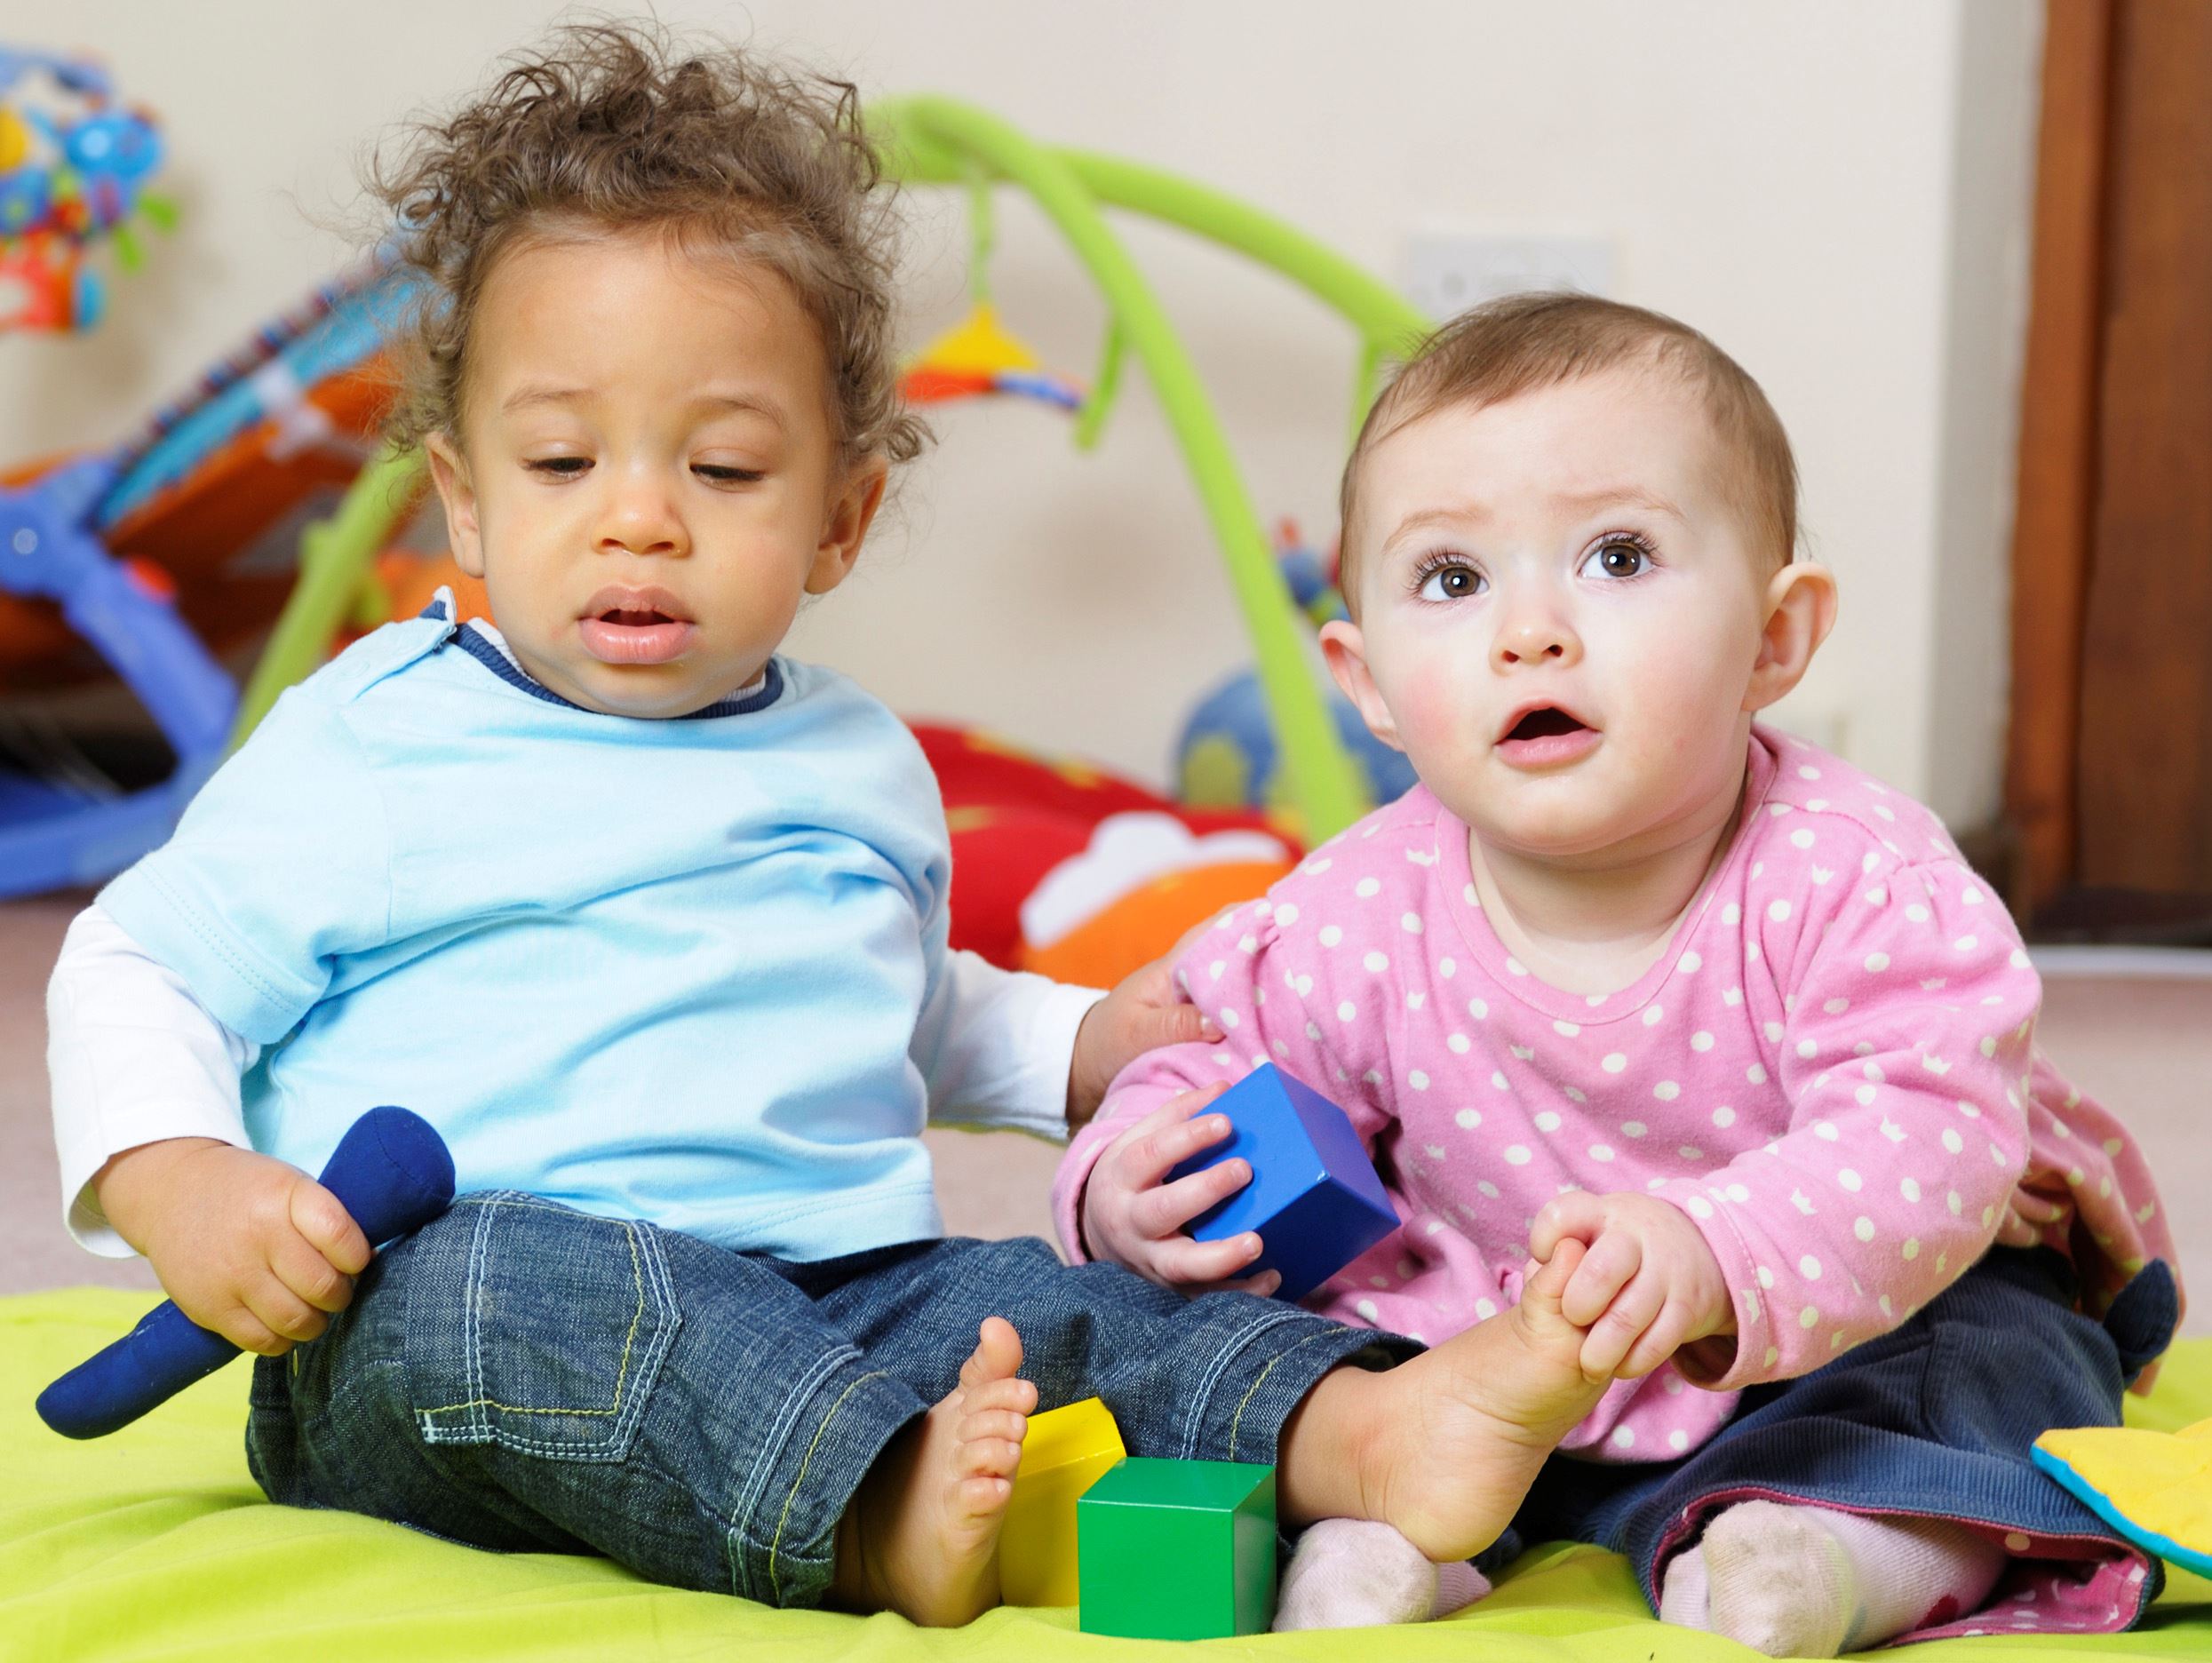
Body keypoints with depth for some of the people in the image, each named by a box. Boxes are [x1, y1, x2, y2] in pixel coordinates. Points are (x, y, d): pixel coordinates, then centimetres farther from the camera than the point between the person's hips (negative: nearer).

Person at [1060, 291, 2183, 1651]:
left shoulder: (1856, 882, -26)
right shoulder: (1356, 925, -17)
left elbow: (1923, 1142, -37)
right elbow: (1220, 1066, 1)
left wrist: (1714, 1256, -55)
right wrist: (1131, 1175, -23)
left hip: (1823, 1350, -2)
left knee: (2003, 1350, -25)